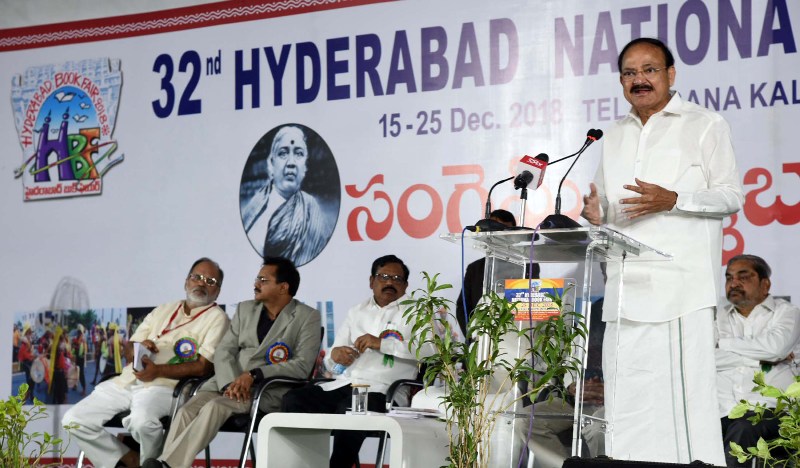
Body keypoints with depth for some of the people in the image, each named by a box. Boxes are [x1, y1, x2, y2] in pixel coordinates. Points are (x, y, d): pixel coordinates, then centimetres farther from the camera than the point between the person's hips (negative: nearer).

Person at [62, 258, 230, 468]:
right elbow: (128, 350, 22)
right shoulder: (163, 311, 24)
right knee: (74, 419, -6)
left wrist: (158, 370, -19)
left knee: (142, 421, -38)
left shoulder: (216, 318, 3)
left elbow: (204, 367, -9)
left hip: (165, 386, -7)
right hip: (127, 380, 7)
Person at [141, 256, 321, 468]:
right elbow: (224, 351, 9)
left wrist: (254, 375, -20)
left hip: (269, 389, -5)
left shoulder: (308, 318, 1)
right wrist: (231, 383, -13)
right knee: (186, 411, -24)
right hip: (229, 382, 5)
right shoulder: (245, 309, 18)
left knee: (215, 406, -32)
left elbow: (302, 366, -10)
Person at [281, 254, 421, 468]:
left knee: (349, 410, -36)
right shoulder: (357, 312, 24)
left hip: (380, 390, -5)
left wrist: (382, 344, -14)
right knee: (293, 400, -18)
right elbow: (331, 365, 24)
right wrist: (335, 355, -2)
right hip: (341, 385, 5)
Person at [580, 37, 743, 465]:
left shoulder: (704, 125, 5)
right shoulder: (615, 137, 22)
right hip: (626, 286, 5)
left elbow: (731, 196, -1)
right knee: (625, 394, 1)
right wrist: (596, 211, 4)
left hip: (681, 283, -5)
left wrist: (671, 200, -16)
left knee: (687, 388, -9)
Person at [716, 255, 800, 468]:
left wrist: (723, 343, 4)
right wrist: (759, 360, -1)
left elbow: (774, 347, -9)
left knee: (743, 429, -37)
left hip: (768, 410, -2)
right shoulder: (719, 319, 23)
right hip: (722, 414, 2)